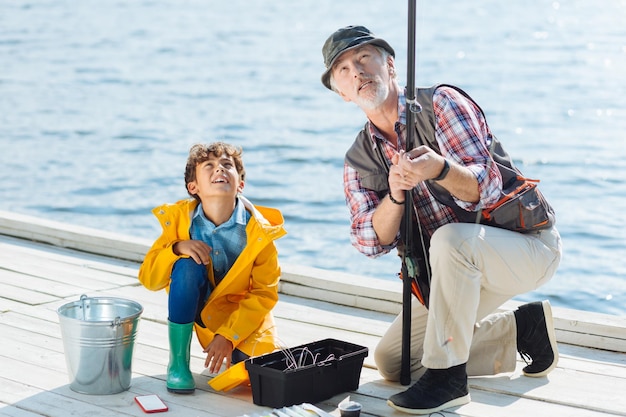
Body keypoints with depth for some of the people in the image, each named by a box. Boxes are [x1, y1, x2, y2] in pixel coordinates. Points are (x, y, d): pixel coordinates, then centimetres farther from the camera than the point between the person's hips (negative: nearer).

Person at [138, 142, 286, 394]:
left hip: (243, 316, 0)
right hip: (197, 308, 0)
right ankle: (178, 362, -17)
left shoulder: (258, 229, -18)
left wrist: (229, 336, -22)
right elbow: (148, 279, -12)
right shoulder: (180, 218, -13)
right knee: (186, 266, -31)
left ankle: (227, 351, 13)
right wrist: (177, 248, -30)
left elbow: (264, 293, -14)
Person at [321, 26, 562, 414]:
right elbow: (372, 241, -7)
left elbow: (486, 187, -25)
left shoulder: (441, 103, -14)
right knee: (391, 361, 4)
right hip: (460, 269, 7)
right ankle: (521, 330, 11)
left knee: (450, 239, -39)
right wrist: (395, 195, -26)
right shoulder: (359, 160, 4)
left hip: (527, 245, -7)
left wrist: (439, 169, -46)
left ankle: (448, 376, -26)